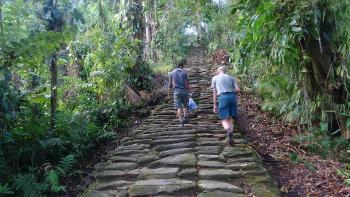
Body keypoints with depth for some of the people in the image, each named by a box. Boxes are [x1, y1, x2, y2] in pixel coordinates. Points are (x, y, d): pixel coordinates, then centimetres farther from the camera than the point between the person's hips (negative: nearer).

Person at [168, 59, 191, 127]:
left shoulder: (172, 73, 6)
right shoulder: (184, 73, 0)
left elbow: (170, 85, 7)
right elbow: (187, 83, -5)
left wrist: (169, 93, 15)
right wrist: (189, 91, 2)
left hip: (176, 91, 0)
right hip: (184, 91, 0)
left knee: (179, 107, 0)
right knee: (185, 106, 17)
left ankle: (181, 122, -4)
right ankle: (185, 118, 10)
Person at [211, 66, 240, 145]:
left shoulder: (215, 78, 17)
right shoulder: (231, 77, 20)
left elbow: (214, 92, 13)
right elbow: (238, 89, 8)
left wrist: (215, 105, 15)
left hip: (223, 97, -3)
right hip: (232, 97, 3)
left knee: (224, 119, -4)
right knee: (230, 118, 11)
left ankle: (229, 130, -36)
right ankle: (230, 137, 2)